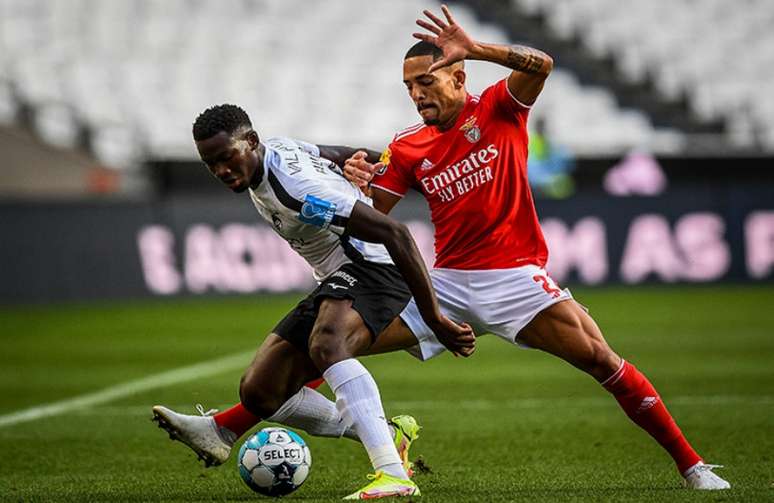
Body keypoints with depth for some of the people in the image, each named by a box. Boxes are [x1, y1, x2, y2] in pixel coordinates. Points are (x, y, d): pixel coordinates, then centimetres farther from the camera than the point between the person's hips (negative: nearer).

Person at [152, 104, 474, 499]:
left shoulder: (295, 184, -26)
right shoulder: (273, 151, 4)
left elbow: (395, 233, -29)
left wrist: (433, 318, -29)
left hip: (372, 265, -10)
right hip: (337, 281, 10)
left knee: (326, 345, -41)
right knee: (258, 392, 3)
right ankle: (388, 435, 13)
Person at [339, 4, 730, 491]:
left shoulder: (497, 109, -1)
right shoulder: (406, 148, 7)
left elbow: (540, 64, -20)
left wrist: (474, 49, -33)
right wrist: (358, 183, -15)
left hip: (512, 277, -4)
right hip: (446, 282, 4)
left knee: (599, 358, -14)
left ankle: (692, 465, -7)